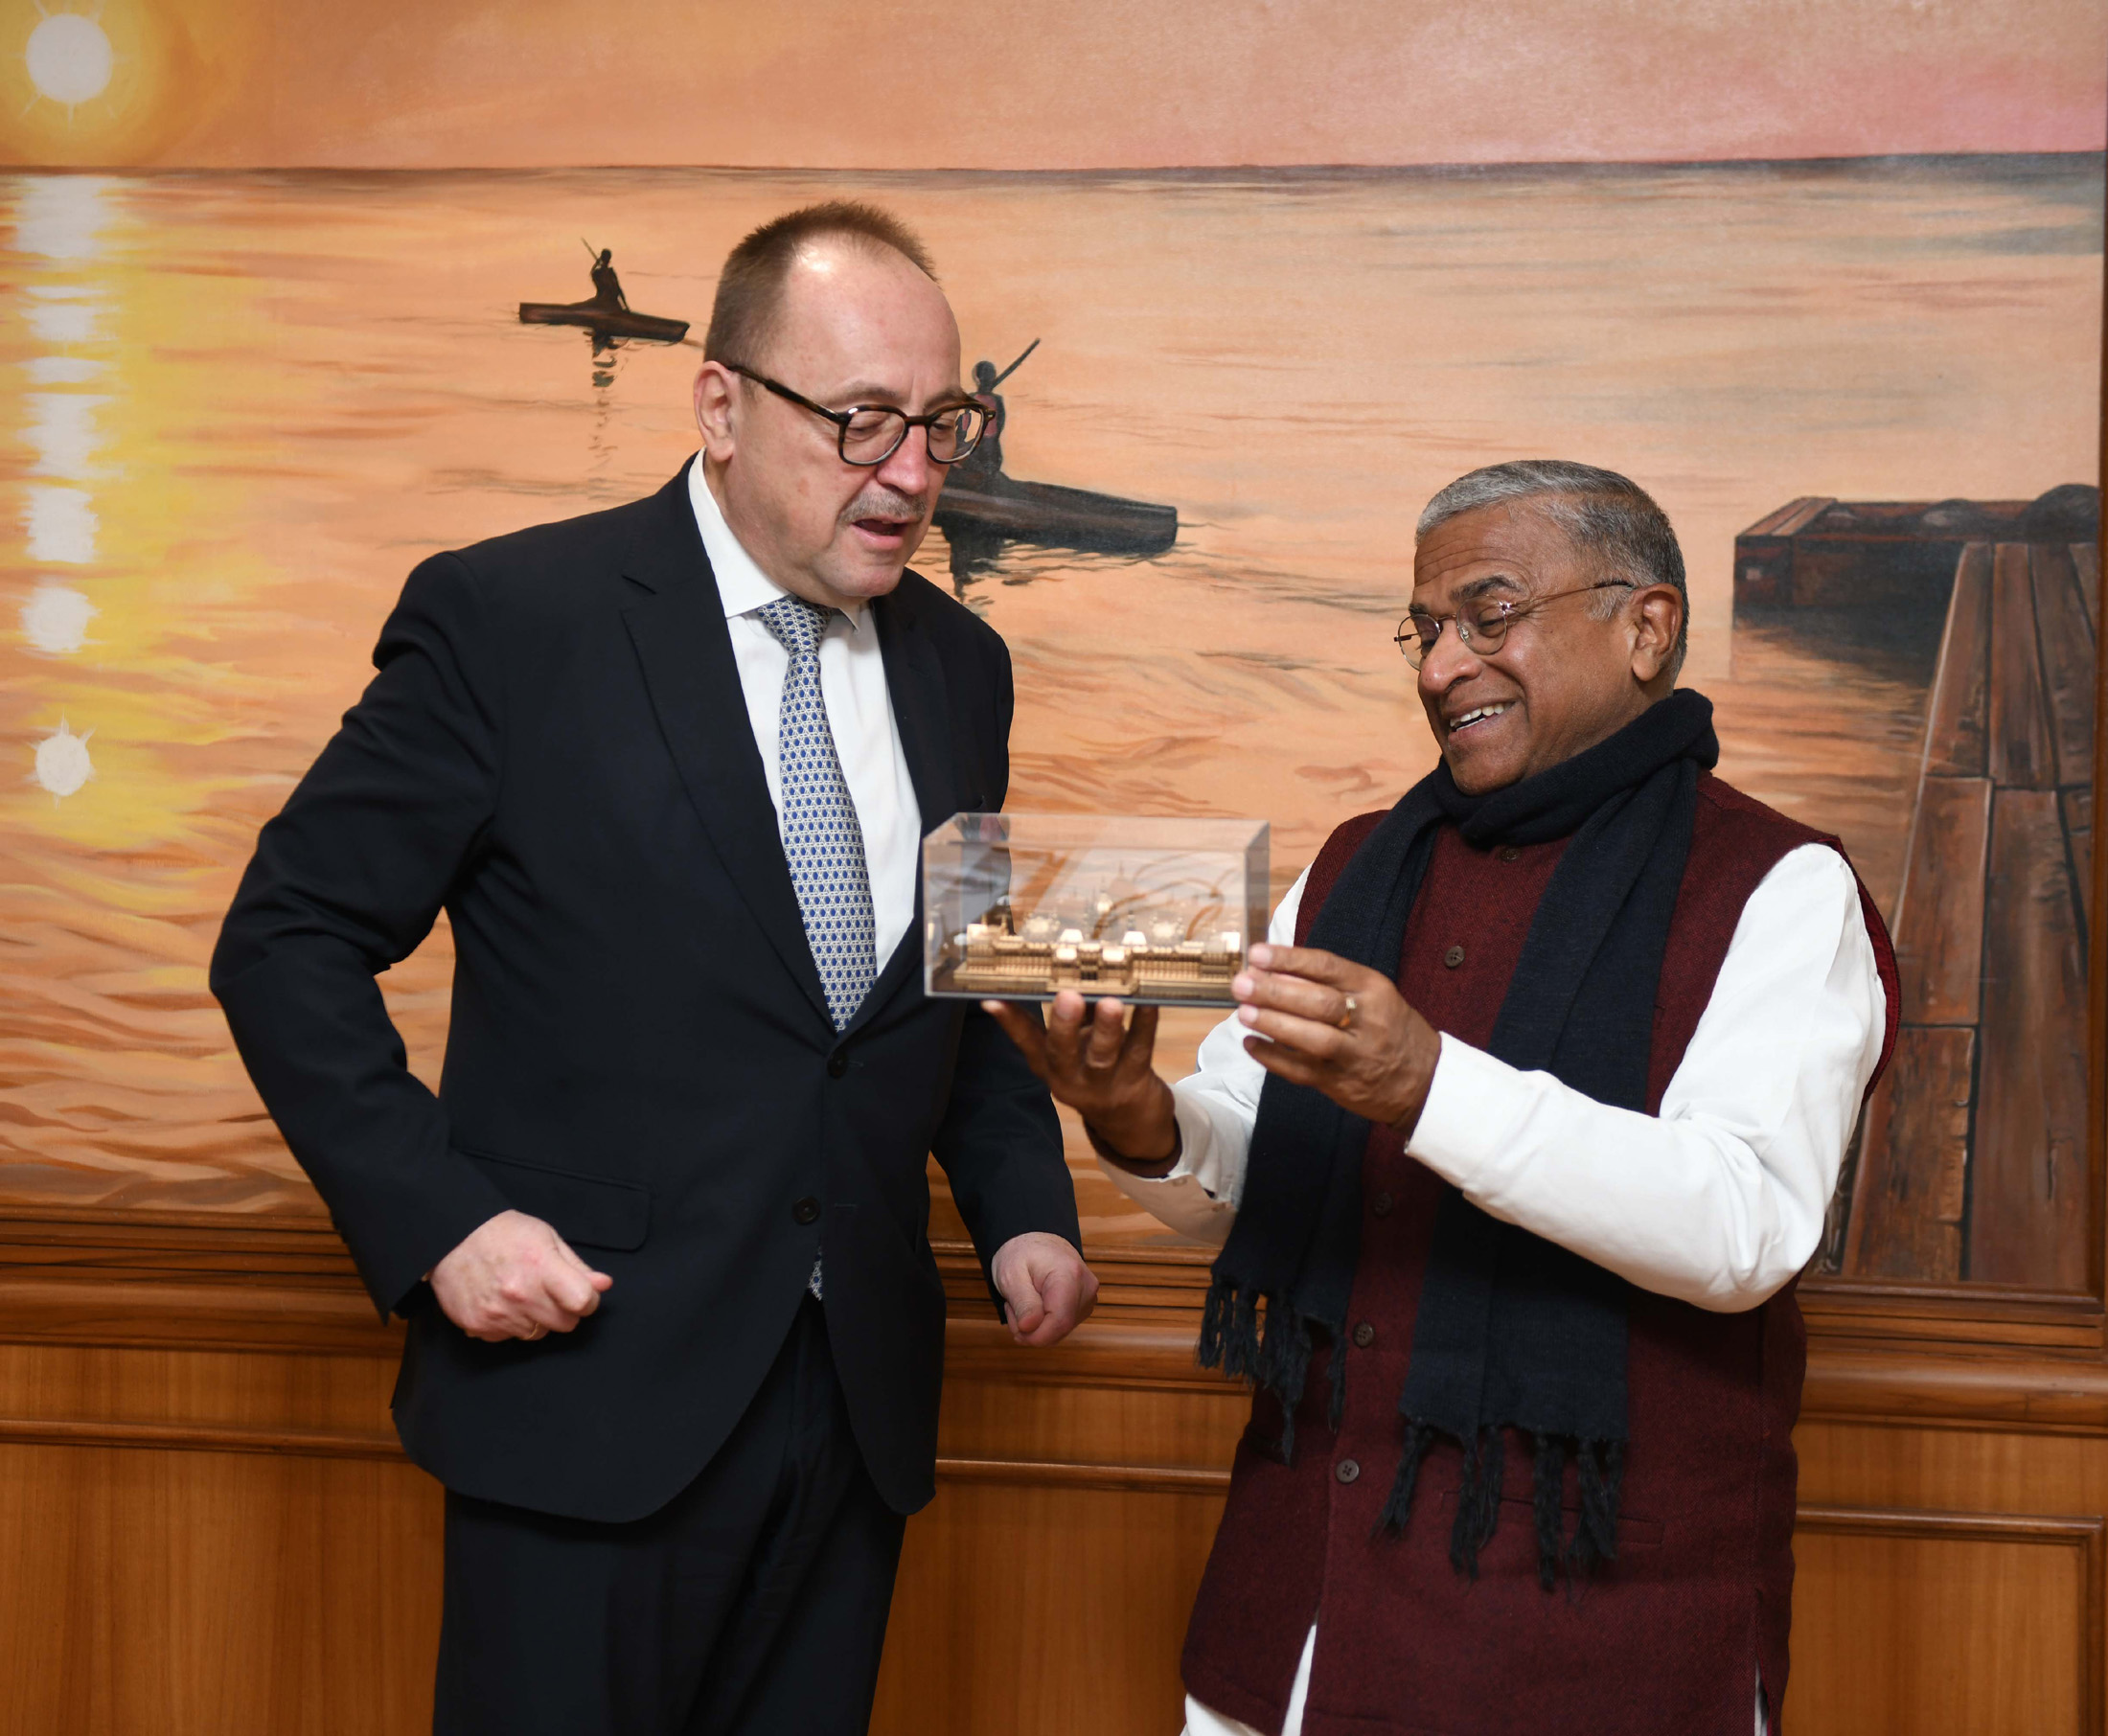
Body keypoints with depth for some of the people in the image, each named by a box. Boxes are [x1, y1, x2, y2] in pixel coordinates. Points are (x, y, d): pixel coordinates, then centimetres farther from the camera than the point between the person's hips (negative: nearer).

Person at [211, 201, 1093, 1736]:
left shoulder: (959, 667, 9)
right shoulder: (506, 622, -8)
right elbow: (289, 942, -6)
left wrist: (1024, 1209, 5)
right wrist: (436, 1220, -14)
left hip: (858, 1397, 5)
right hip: (591, 1395, -5)